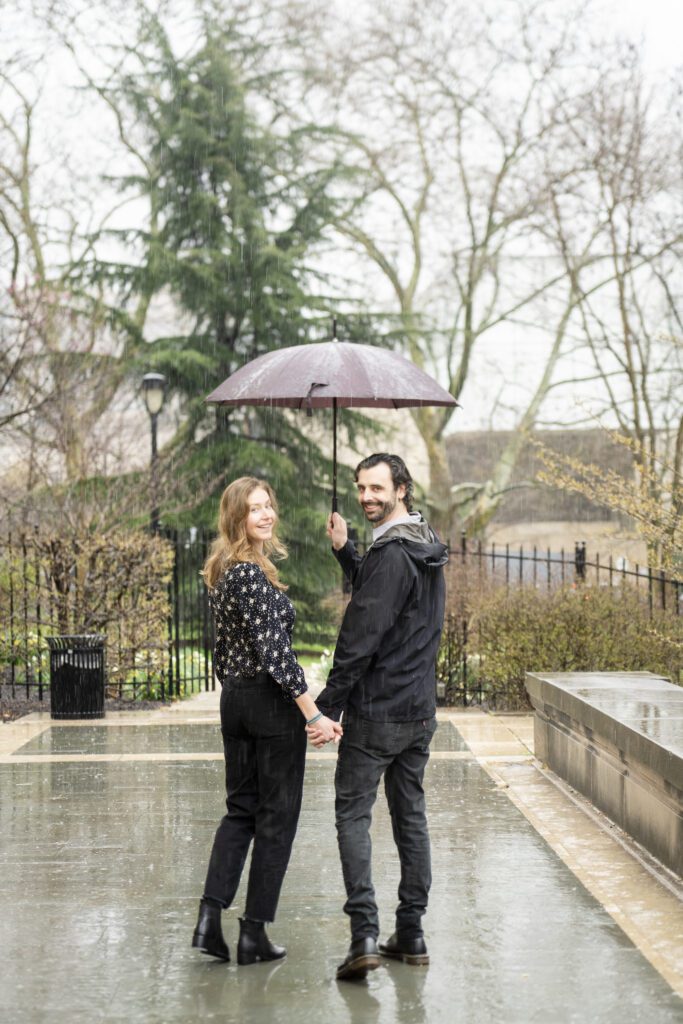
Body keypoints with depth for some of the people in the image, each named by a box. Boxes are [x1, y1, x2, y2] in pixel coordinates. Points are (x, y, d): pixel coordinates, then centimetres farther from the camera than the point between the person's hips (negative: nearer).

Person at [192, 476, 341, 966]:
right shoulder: (252, 572, -18)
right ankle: (255, 933, 6)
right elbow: (274, 650, -23)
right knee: (277, 815, 2)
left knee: (241, 808, 14)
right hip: (272, 703, -9)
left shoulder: (223, 571, 11)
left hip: (234, 700, 9)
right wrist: (314, 713, -23)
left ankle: (210, 918, 5)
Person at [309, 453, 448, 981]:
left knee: (353, 814, -2)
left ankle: (365, 933, -9)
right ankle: (411, 933, 16)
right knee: (411, 816, 12)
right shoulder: (428, 550, 12)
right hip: (421, 709, 9)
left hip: (376, 713, -8)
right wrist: (345, 551, 16)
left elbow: (361, 636, -21)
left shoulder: (391, 555, -18)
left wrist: (328, 706, -18)